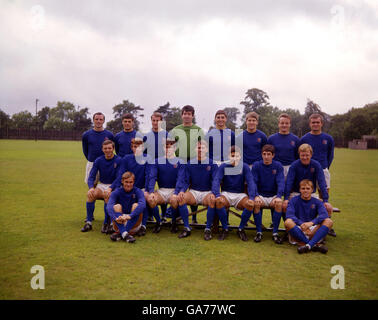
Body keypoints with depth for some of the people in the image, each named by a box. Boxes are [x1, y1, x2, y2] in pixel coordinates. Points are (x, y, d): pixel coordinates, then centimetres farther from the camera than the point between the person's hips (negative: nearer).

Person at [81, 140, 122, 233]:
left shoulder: (118, 160, -7)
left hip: (113, 186, -3)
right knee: (90, 194, -27)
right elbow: (91, 177, 0)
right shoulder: (98, 160, 4)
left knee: (108, 196, -36)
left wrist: (110, 188, -29)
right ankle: (88, 222, -21)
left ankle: (106, 223, -23)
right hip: (101, 185, 3)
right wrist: (91, 188, -22)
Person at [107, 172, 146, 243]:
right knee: (117, 206, -22)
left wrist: (130, 216, -43)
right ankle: (124, 234, -40)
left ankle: (120, 233, -31)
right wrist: (115, 218, -43)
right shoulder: (116, 192, -5)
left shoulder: (138, 191, -6)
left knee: (136, 205, -23)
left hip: (133, 224, 0)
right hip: (120, 224, 1)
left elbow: (142, 204, -27)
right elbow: (109, 206, -23)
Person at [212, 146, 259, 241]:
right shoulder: (223, 167, 2)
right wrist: (217, 195, -30)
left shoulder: (244, 167, 3)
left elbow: (250, 182, -7)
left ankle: (241, 228, -6)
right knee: (219, 202, -33)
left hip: (240, 195, 1)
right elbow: (216, 181, -11)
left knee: (251, 204, -30)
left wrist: (251, 197, -24)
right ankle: (225, 229, -13)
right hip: (226, 194, 0)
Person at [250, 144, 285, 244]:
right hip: (260, 195, 0)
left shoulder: (278, 166, 2)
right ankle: (259, 231, -16)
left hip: (273, 196, 0)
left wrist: (278, 196, -25)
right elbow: (253, 182, -6)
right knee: (256, 203, -32)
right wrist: (255, 196, -24)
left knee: (279, 203, -31)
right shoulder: (256, 165, 1)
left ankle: (275, 233, -19)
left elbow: (281, 182, -7)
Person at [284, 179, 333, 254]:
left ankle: (308, 245, -36)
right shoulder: (294, 200, 2)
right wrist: (301, 224, -32)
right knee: (288, 222, -32)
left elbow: (324, 215, -14)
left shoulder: (317, 202, 6)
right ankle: (315, 244, -32)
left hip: (313, 229, 2)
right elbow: (289, 215, -16)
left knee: (328, 221, -21)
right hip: (297, 229, -2)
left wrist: (311, 222, -32)